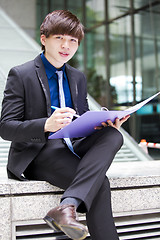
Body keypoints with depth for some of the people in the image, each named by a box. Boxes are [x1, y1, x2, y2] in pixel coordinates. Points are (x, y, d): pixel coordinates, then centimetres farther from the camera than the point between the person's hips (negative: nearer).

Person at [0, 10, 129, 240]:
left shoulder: (78, 78, 18)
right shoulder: (21, 74, -2)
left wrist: (103, 125, -6)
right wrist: (46, 125, -29)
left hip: (70, 150, 6)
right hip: (34, 155, -6)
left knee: (112, 135, -29)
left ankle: (68, 206, -41)